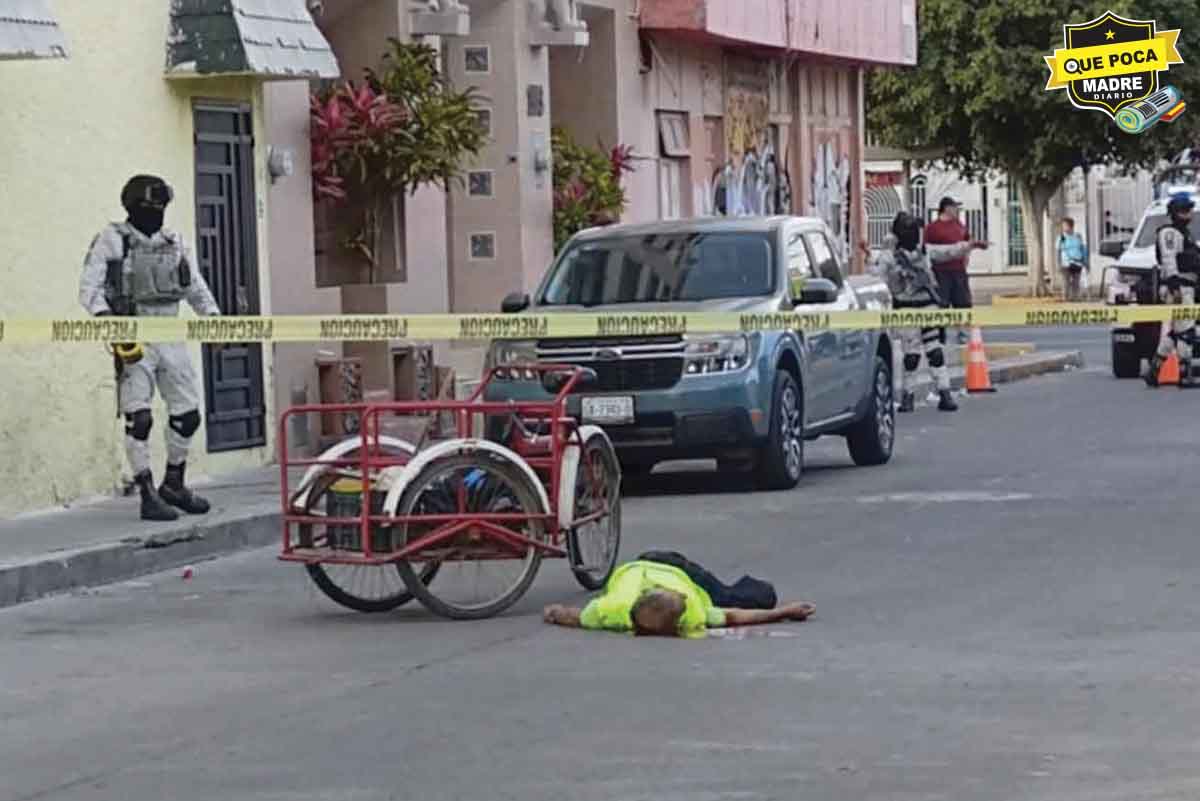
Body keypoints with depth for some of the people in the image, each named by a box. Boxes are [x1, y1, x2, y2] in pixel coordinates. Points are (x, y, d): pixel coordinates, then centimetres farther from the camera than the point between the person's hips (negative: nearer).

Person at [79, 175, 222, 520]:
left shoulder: (172, 242, 12)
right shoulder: (111, 240, -3)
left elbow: (196, 286, 19)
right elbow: (89, 287, -9)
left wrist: (212, 315, 4)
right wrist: (104, 315, -26)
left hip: (171, 337, 6)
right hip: (133, 338, -6)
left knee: (188, 413, 7)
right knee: (139, 419, -10)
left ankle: (174, 484, 25)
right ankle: (148, 496, -3)